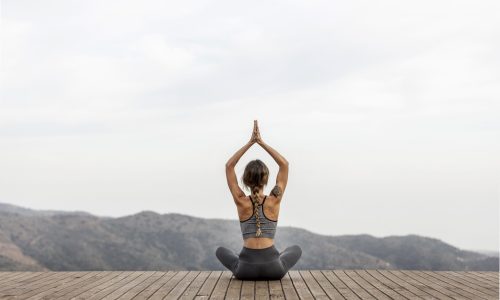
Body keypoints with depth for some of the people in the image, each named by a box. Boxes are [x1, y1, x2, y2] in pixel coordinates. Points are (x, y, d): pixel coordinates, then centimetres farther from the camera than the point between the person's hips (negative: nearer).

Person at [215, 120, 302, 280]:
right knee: (296, 249, 33)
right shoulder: (274, 201, -2)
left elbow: (229, 166, 8)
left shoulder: (241, 202, -1)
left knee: (220, 251, 33)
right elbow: (284, 164, 8)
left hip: (246, 269, 0)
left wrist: (250, 142, 6)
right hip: (273, 269, 0)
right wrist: (261, 142, 6)